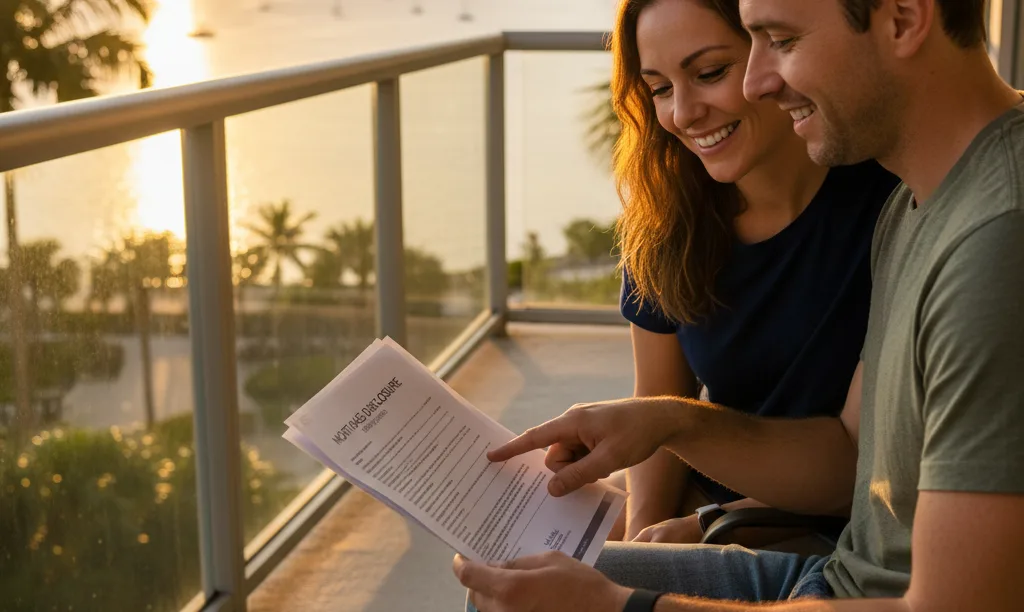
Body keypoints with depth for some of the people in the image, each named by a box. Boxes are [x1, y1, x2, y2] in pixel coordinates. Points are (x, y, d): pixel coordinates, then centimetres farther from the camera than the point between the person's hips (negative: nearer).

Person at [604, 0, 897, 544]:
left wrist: (708, 529, -22)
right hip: (705, 492, 5)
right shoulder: (665, 222, -4)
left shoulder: (891, 207, -20)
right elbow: (658, 405, 4)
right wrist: (645, 526, -13)